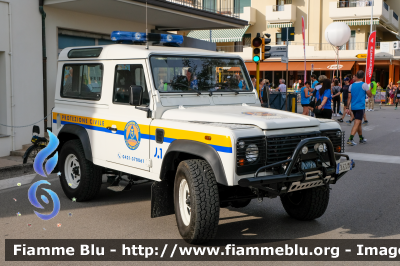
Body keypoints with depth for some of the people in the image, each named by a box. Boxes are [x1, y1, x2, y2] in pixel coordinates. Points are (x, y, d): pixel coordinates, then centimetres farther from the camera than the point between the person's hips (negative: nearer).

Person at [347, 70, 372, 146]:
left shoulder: (351, 86, 6)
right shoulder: (364, 85, -9)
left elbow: (349, 98, 6)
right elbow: (370, 95, -1)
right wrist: (368, 89, 17)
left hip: (353, 107, 6)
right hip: (360, 107, -6)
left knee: (358, 123, 18)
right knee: (357, 123, -8)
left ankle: (361, 139, 29)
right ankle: (350, 139, -20)